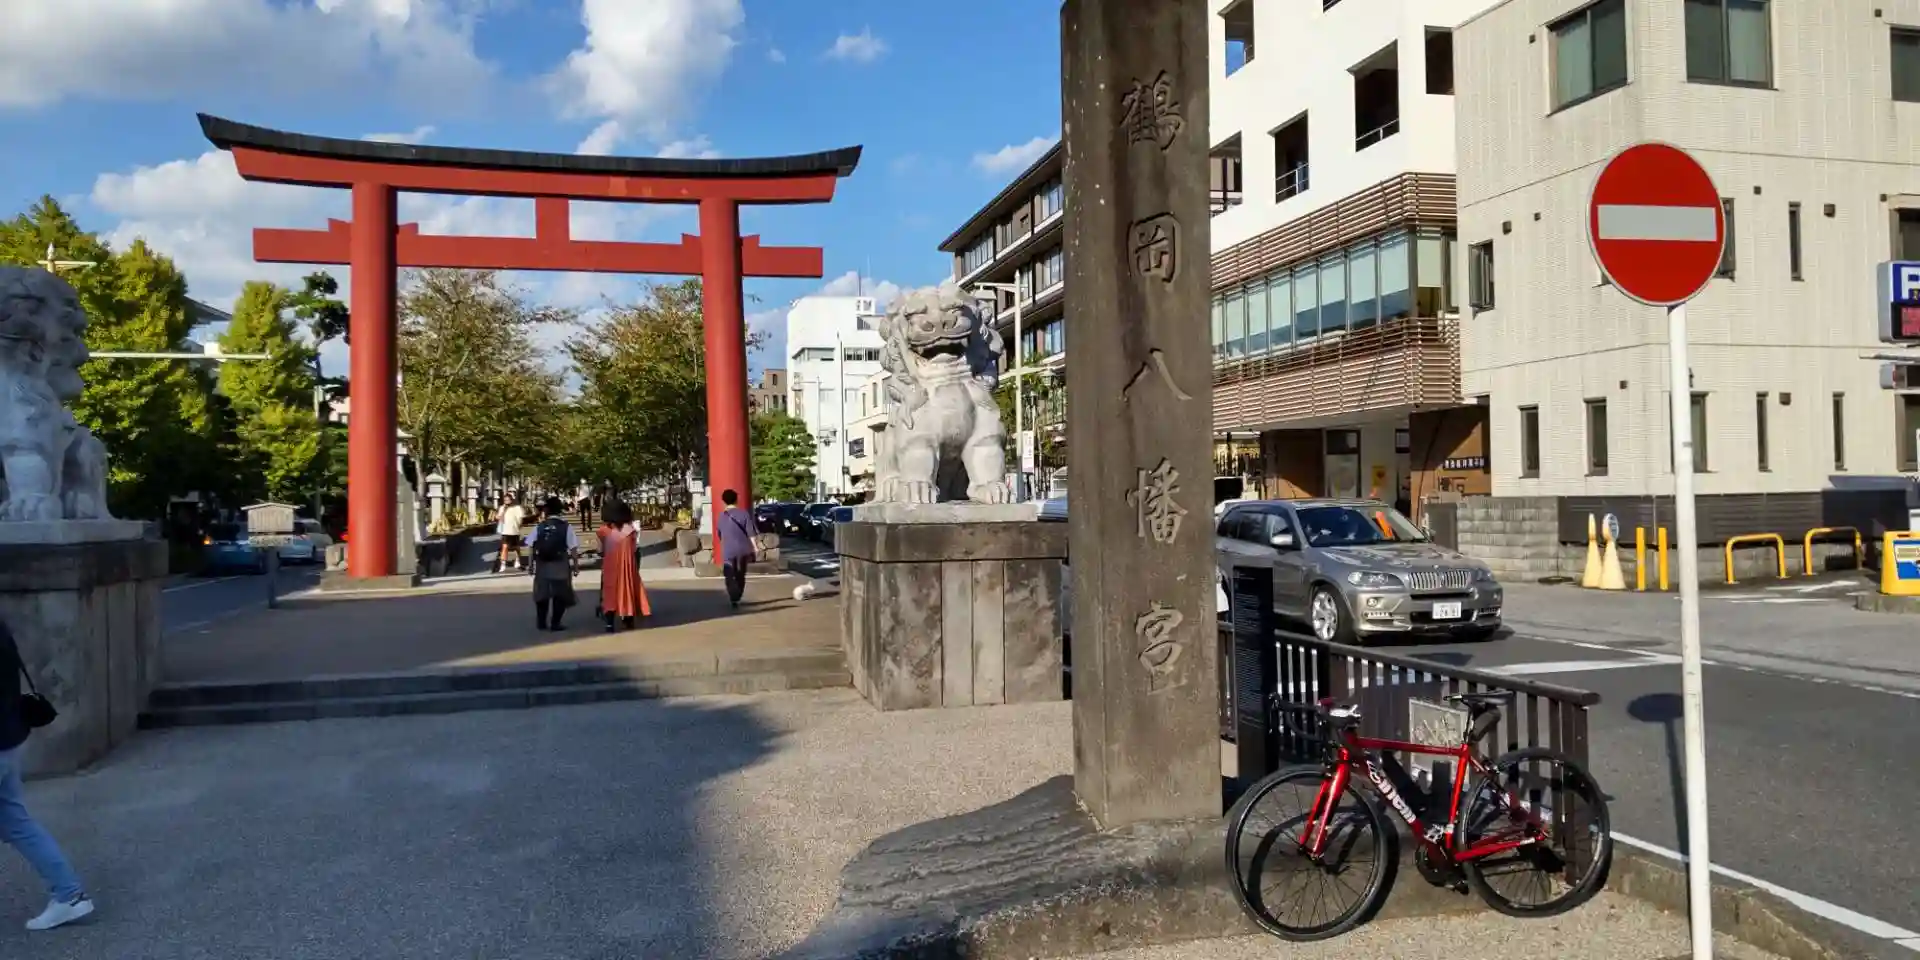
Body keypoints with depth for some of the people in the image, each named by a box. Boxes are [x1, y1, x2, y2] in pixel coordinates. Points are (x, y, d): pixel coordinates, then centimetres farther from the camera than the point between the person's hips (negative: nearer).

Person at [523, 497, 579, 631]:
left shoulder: (539, 527, 0)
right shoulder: (566, 526, -7)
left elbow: (530, 546, 0)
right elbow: (573, 548, -9)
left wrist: (531, 563, 11)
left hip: (541, 565, 3)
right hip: (560, 566, -3)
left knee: (542, 593, 17)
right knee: (560, 595, 9)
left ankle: (541, 622, 24)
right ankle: (555, 623, 8)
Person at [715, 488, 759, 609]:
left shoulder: (721, 517, 5)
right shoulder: (744, 514, -3)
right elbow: (751, 533, -8)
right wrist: (754, 548, -4)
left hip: (728, 551, 0)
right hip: (743, 550, 0)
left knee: (730, 577, -1)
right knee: (740, 576, 17)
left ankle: (734, 600, -20)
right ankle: (736, 599, 27)